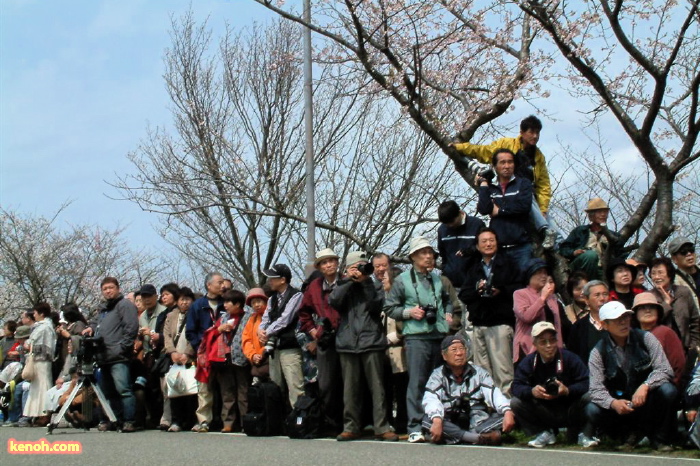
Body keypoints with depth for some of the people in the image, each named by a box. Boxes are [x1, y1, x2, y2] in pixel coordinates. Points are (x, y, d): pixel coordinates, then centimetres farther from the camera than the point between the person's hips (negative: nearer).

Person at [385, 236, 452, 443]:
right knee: (417, 382, -10)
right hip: (417, 337, -5)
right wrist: (409, 312, -10)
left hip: (439, 336, 5)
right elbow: (389, 307, 4)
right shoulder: (402, 280, 1)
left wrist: (448, 313, 13)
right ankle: (415, 428, -7)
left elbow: (447, 299, 31)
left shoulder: (437, 278, 14)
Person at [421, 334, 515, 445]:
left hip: (478, 423, 2)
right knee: (427, 421, -33)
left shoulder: (478, 372, 12)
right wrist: (437, 420, -35)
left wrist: (507, 412, -24)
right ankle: (480, 438, -38)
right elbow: (431, 400, -13)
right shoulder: (438, 375, 6)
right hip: (450, 426, -1)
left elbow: (494, 394, -3)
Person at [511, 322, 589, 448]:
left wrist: (567, 390, -37)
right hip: (544, 414, 2)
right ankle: (544, 434, -2)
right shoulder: (528, 362, -2)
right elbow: (516, 386, -12)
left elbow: (586, 384, -18)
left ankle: (574, 432, -2)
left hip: (568, 412, -2)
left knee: (585, 399, -31)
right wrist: (532, 391, -34)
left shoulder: (570, 358, -9)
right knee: (515, 403, -19)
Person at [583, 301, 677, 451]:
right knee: (592, 410, -27)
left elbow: (665, 370, -13)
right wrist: (613, 403, -35)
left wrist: (645, 386, -32)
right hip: (619, 404, 0)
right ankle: (632, 431, 1)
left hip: (647, 399, 0)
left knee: (668, 390, -31)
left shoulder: (645, 338, -6)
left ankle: (659, 438, -7)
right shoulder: (598, 352, -6)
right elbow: (596, 389, -13)